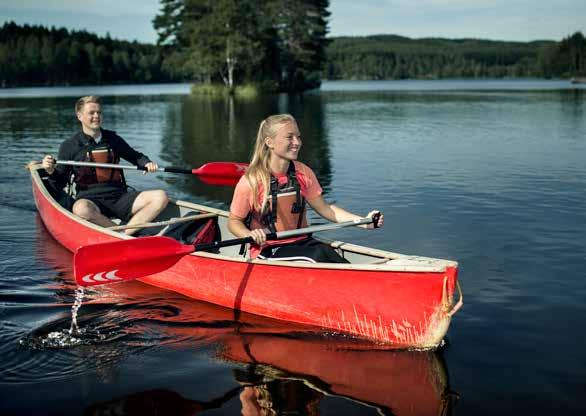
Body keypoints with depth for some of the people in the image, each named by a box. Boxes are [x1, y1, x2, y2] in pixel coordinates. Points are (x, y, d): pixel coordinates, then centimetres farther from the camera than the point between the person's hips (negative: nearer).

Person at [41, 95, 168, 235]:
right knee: (82, 209, -41)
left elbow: (135, 156, 30)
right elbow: (59, 185, 9)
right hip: (89, 199, -3)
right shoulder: (69, 146, 6)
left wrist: (147, 163, 8)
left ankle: (125, 234, -28)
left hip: (119, 197, 4)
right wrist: (51, 171, -12)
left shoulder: (112, 139, 15)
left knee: (160, 197, -19)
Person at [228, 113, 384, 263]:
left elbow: (324, 208, 9)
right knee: (318, 255, -29)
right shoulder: (250, 181, -10)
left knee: (325, 251, -28)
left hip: (302, 242, 5)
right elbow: (234, 221, -2)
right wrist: (250, 235, -25)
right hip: (268, 251, -4)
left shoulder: (303, 173, 5)